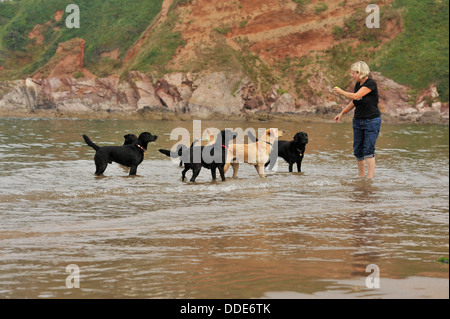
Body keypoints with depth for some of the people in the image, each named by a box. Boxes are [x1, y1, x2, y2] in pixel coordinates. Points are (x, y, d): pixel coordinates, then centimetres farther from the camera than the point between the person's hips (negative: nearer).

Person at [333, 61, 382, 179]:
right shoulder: (357, 84, 8)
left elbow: (356, 96, -23)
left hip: (372, 121, -8)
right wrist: (342, 113, 19)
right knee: (357, 150, 6)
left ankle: (370, 177, -13)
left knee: (368, 150, -12)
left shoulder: (371, 84, -16)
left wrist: (341, 92, -8)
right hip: (358, 121, 8)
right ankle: (361, 177, 16)